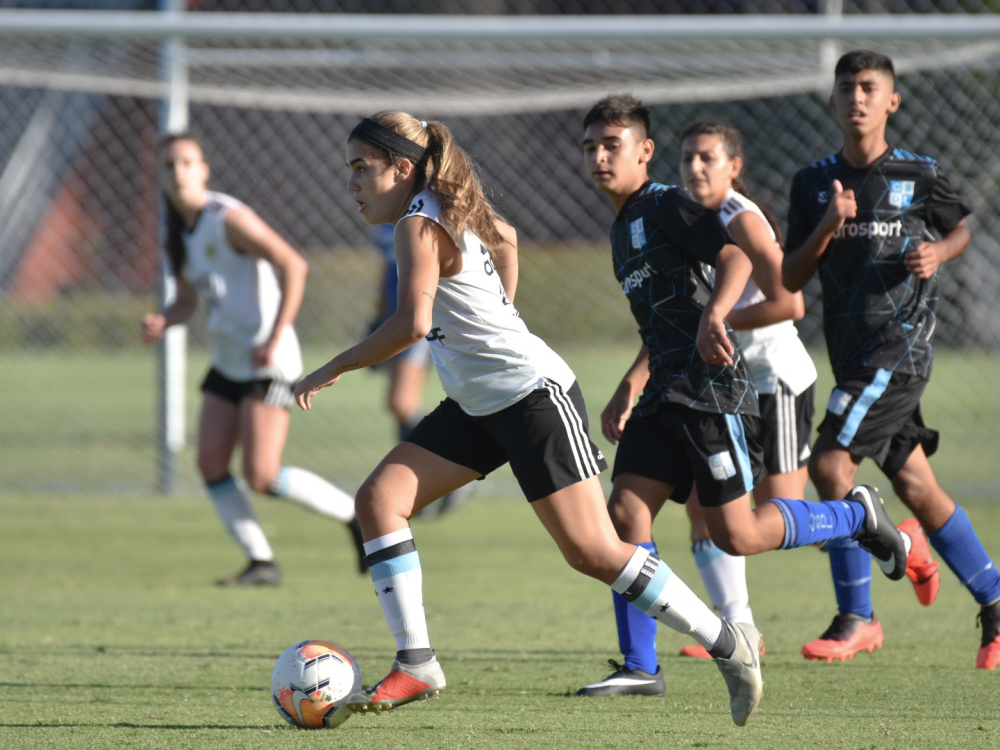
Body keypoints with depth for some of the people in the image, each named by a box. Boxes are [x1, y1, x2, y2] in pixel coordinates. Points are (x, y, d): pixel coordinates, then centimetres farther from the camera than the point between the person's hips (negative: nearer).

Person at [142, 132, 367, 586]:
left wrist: (275, 339, -22)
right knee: (211, 463, -4)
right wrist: (161, 322, -3)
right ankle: (261, 563, 2)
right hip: (227, 362, 9)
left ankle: (358, 516, 4)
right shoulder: (180, 234, 11)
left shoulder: (229, 219, -15)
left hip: (267, 362, -9)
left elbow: (294, 266, -19)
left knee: (261, 477, -14)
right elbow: (187, 301, 21)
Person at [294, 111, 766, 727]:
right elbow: (506, 236, 31)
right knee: (379, 499, -3)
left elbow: (412, 324, -29)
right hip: (479, 405, 10)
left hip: (534, 394, -10)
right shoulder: (448, 211, 11)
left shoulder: (419, 226, -17)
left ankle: (727, 642, 1)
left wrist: (331, 372, -21)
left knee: (592, 552, -10)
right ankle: (417, 665, -4)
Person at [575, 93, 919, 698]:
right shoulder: (623, 229, 21)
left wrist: (714, 316, -39)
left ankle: (858, 516, 15)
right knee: (625, 513, -5)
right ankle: (639, 668, -4)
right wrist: (628, 391, 28)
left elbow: (736, 259, -22)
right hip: (664, 394, 8)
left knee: (736, 535, -7)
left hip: (712, 389, -8)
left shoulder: (668, 206, -6)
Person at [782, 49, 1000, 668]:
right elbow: (791, 279, 2)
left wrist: (937, 253, -6)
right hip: (852, 354, 5)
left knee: (829, 466, -16)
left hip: (900, 344, -5)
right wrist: (827, 228, -14)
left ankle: (857, 618, -7)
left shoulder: (920, 175, -3)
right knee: (914, 484, 8)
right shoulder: (815, 183, 6)